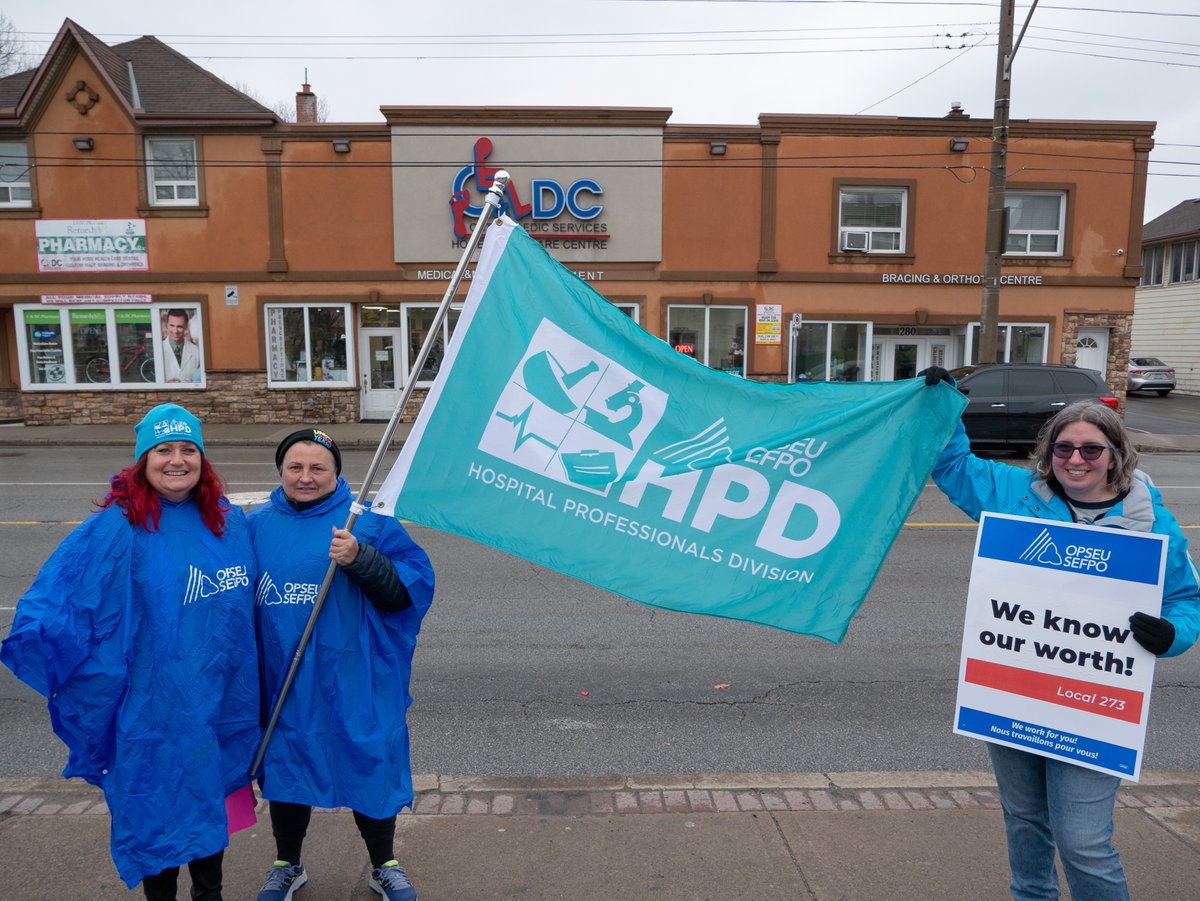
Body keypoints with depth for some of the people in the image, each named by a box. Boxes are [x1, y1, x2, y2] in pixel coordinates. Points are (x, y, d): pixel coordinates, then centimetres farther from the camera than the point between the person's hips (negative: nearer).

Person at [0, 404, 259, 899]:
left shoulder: (228, 520, 0)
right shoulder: (117, 528, -15)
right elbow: (50, 605, -11)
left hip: (221, 703, 5)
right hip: (155, 707, -4)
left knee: (210, 803, 21)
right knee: (158, 815, 12)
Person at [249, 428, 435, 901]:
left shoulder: (369, 521, -7)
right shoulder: (258, 524, 4)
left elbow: (413, 586, -13)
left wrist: (360, 559, -27)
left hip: (355, 684, -3)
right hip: (282, 683, 3)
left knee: (369, 769, 9)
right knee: (285, 768, 18)